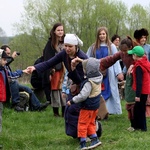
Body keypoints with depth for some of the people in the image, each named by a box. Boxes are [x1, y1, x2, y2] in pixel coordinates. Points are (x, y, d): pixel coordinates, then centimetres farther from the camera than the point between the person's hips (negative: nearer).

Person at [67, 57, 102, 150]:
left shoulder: (88, 82, -27)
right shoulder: (98, 77, -4)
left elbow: (83, 95, -29)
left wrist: (72, 101, -18)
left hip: (87, 107, -8)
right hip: (95, 105, 8)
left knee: (82, 124, 2)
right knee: (91, 123, 20)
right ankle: (95, 139, 17)